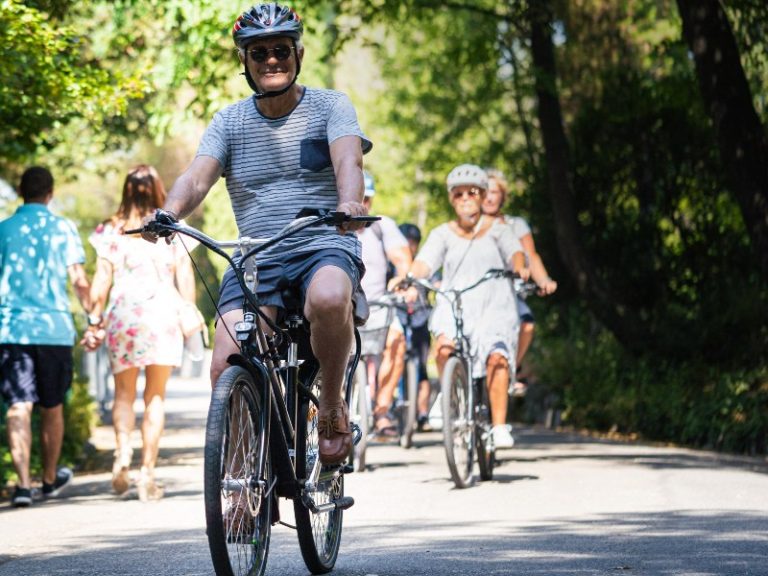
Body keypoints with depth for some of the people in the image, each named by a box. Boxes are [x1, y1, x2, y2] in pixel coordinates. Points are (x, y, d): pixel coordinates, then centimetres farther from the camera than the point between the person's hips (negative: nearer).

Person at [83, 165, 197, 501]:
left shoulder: (111, 230, 2)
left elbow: (101, 281, 1)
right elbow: (185, 280, 3)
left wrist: (94, 322, 7)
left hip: (122, 313, 0)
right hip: (163, 313, 0)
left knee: (124, 392, 13)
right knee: (155, 396, 5)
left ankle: (123, 448, -13)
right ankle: (147, 472, 0)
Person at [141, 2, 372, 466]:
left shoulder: (330, 106, 3)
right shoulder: (230, 122, 9)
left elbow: (348, 162, -15)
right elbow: (198, 177, -6)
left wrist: (350, 204, -39)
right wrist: (168, 213, -29)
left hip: (324, 248, -3)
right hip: (255, 260, 3)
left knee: (328, 299, -39)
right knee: (226, 370, -18)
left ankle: (333, 407, -14)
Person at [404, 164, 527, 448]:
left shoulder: (497, 229, 11)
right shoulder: (443, 233, 12)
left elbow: (513, 250, -9)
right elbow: (426, 260, -5)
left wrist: (519, 267, -32)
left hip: (494, 309, -1)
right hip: (453, 308, 1)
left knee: (497, 358, -24)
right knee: (445, 349, -29)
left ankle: (499, 427, -17)